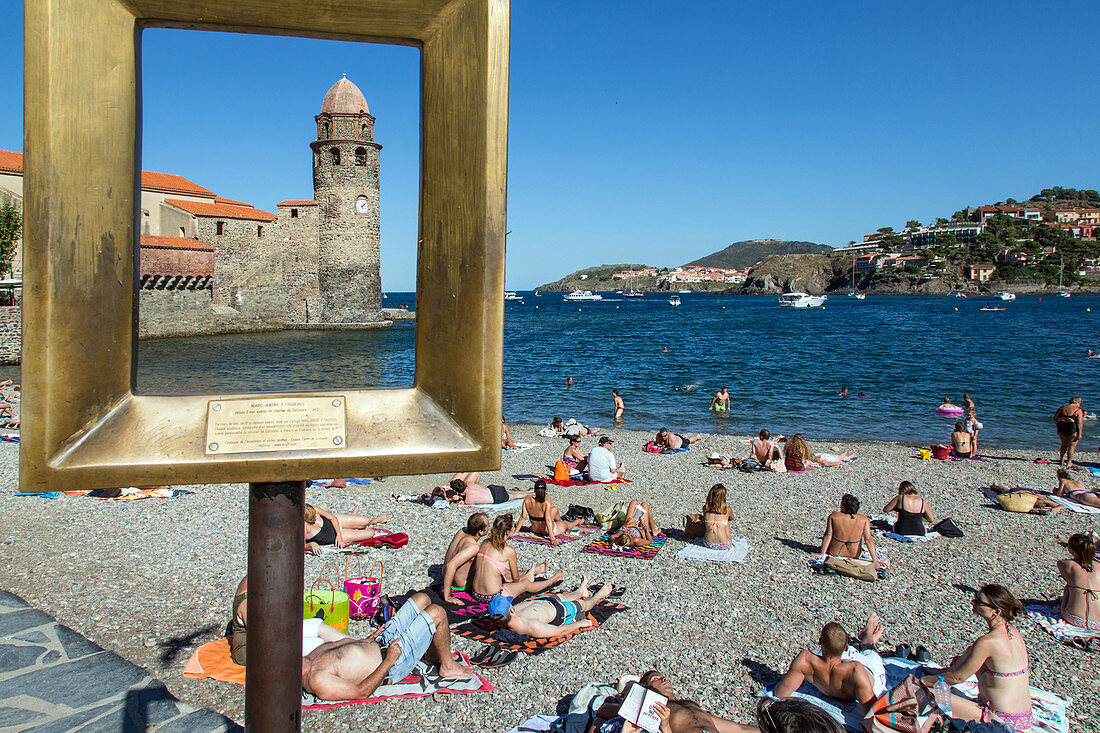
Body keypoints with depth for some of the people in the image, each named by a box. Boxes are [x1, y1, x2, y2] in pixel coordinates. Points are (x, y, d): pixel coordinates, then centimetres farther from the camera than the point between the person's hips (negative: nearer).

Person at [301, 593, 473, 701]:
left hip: (380, 641, 10)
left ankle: (431, 655, 28)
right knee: (437, 613, -15)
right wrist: (390, 659, -29)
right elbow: (362, 692, -29)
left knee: (421, 599, 13)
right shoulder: (316, 680, -27)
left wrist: (371, 638, 22)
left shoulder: (309, 657, 1)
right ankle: (447, 666, 8)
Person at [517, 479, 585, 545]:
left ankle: (561, 521, 60)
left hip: (535, 529, 5)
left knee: (555, 509, 29)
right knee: (567, 525, 29)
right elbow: (547, 519, -33)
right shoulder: (547, 501, -30)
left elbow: (523, 517, -15)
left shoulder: (527, 499, -18)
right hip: (548, 531, -5)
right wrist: (552, 539, -33)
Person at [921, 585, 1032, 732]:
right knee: (971, 650, 18)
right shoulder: (1012, 630, -1)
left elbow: (958, 677, -14)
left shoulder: (988, 641, -25)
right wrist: (965, 658, 27)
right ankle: (948, 670, 36)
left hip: (1002, 720, -9)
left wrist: (922, 681, -2)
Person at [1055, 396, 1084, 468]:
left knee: (1064, 444, 21)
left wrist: (1058, 427, 16)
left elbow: (1055, 418, 9)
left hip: (1061, 427, 5)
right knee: (1072, 446, 6)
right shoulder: (1078, 410, -6)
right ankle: (1069, 463, 8)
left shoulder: (1062, 407, 7)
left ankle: (1061, 460, 27)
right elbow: (1079, 423, -11)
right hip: (1072, 428, -5)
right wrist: (1079, 434, -9)